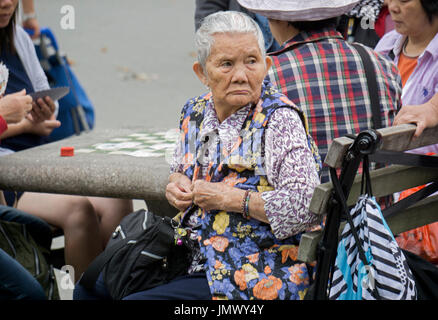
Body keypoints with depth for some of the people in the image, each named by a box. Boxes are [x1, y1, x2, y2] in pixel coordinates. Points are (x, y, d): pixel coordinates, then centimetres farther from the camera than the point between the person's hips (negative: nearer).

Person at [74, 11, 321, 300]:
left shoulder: (279, 120, -16)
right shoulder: (196, 113, 7)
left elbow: (306, 205, -27)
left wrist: (228, 198, -20)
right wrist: (177, 185, 3)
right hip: (199, 260, 8)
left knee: (135, 300, -20)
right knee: (89, 288, 12)